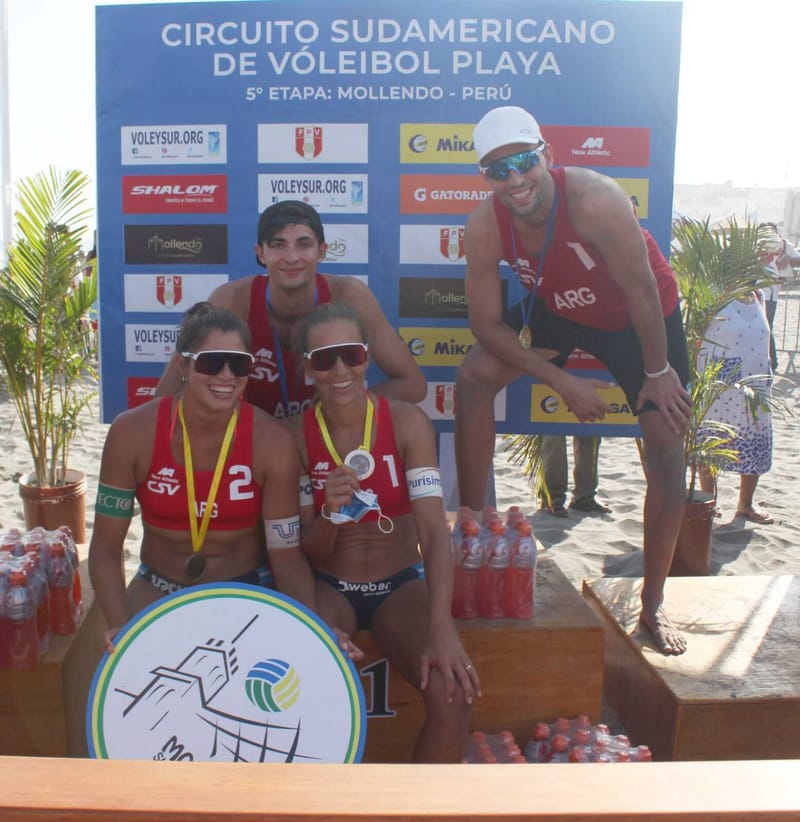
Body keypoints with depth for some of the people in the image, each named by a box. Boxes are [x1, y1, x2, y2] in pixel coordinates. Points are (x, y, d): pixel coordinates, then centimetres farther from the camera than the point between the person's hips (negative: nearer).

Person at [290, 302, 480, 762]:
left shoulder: (408, 423, -12)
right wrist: (328, 513, -26)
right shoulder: (297, 436, -8)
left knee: (454, 693, -24)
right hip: (330, 588, 1)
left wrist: (442, 629, -33)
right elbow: (311, 554, -3)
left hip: (401, 585, 0)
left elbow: (435, 532, -19)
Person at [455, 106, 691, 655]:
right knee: (474, 377, -17)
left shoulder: (594, 199, -37)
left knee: (667, 447, -8)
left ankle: (654, 604, 8)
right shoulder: (484, 227, -24)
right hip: (556, 308, 3)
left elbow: (641, 290, -27)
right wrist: (563, 383, -19)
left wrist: (658, 371, -17)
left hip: (642, 315, -3)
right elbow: (487, 324, -17)